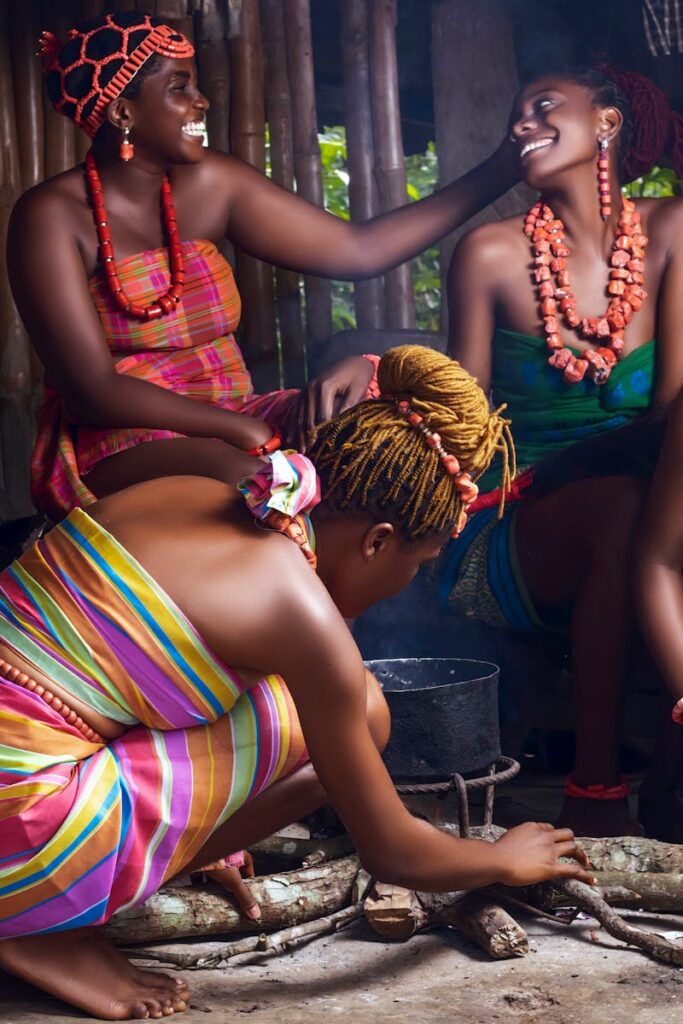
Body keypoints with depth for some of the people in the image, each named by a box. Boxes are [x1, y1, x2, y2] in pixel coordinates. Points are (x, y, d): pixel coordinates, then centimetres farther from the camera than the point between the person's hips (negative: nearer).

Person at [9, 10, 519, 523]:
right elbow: (93, 391, -16)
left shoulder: (209, 184, 7)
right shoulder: (53, 215, -8)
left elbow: (359, 249, 5)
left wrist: (501, 169, 2)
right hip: (116, 449, -6)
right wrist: (249, 430, -24)